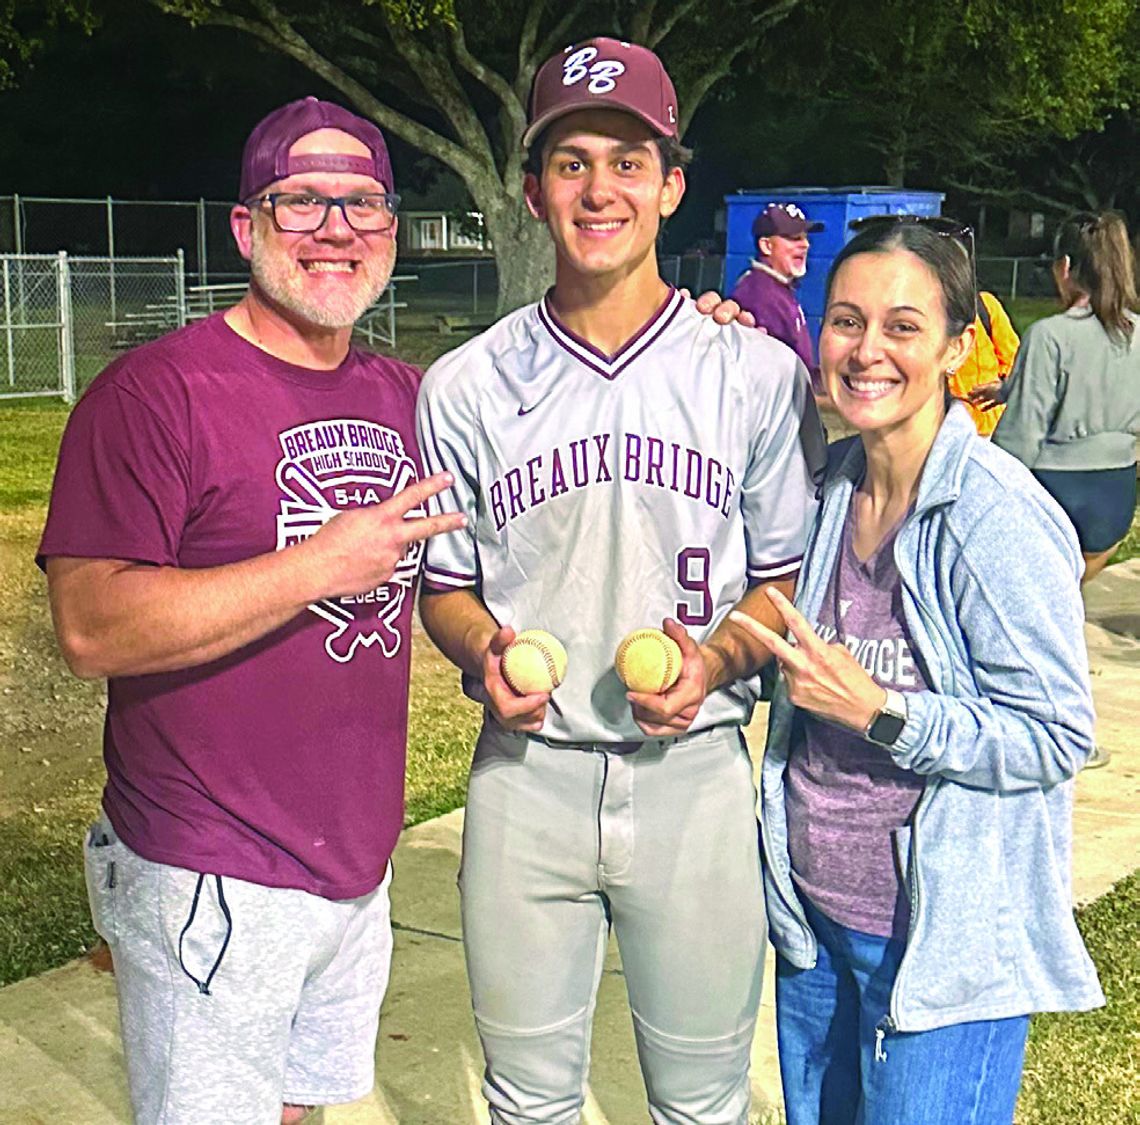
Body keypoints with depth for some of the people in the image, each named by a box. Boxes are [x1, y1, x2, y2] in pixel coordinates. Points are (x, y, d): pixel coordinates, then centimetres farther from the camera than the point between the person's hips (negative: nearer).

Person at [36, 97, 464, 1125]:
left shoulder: (403, 395, 7)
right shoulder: (155, 392, -14)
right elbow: (92, 630, -22)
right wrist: (320, 566, -23)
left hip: (358, 870, 7)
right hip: (213, 887, -6)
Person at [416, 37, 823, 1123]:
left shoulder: (759, 373, -2)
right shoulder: (464, 387, 0)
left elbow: (790, 576, 4)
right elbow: (444, 582, 9)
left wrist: (716, 658, -15)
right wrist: (484, 650, -13)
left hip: (695, 775, 0)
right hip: (525, 776, 1)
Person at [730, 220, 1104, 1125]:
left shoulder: (997, 517, -20)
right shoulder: (829, 482, 1)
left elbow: (1057, 737, -18)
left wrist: (874, 711, -24)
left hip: (947, 940, -7)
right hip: (814, 914, 7)